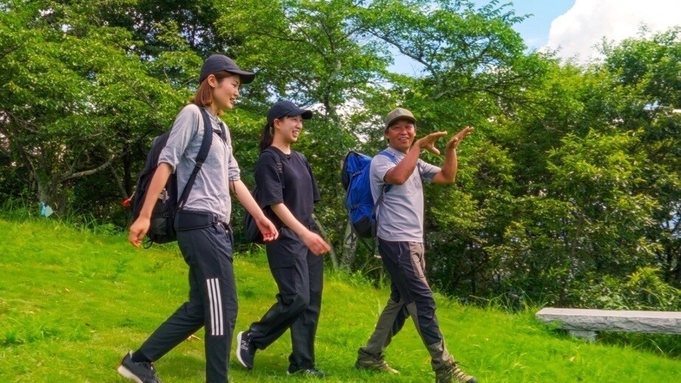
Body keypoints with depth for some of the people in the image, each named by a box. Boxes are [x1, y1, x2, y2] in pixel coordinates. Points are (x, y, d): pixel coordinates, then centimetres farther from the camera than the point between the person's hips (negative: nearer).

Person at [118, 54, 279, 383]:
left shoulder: (222, 128, 21)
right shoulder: (192, 114, -4)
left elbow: (233, 179, 20)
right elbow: (166, 163, -11)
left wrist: (260, 217, 15)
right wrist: (144, 216, -17)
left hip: (218, 226, 9)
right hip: (200, 223, -9)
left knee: (202, 307, 12)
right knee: (223, 306, -7)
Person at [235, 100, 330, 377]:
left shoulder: (300, 160, 16)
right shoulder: (269, 158, -8)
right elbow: (275, 203, -17)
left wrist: (313, 233, 15)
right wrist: (304, 233, -25)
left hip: (308, 237, 8)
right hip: (285, 239, -8)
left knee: (312, 301, 4)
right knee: (296, 298, -13)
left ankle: (301, 363, 12)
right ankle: (251, 339, 8)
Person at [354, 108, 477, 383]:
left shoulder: (416, 164, 18)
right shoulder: (381, 161, -8)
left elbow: (448, 177, 14)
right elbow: (398, 177, -30)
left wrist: (451, 148, 1)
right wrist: (419, 145, -26)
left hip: (414, 242, 9)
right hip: (395, 242, -9)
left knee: (401, 301, 13)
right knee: (423, 300, -12)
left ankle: (370, 356, 22)